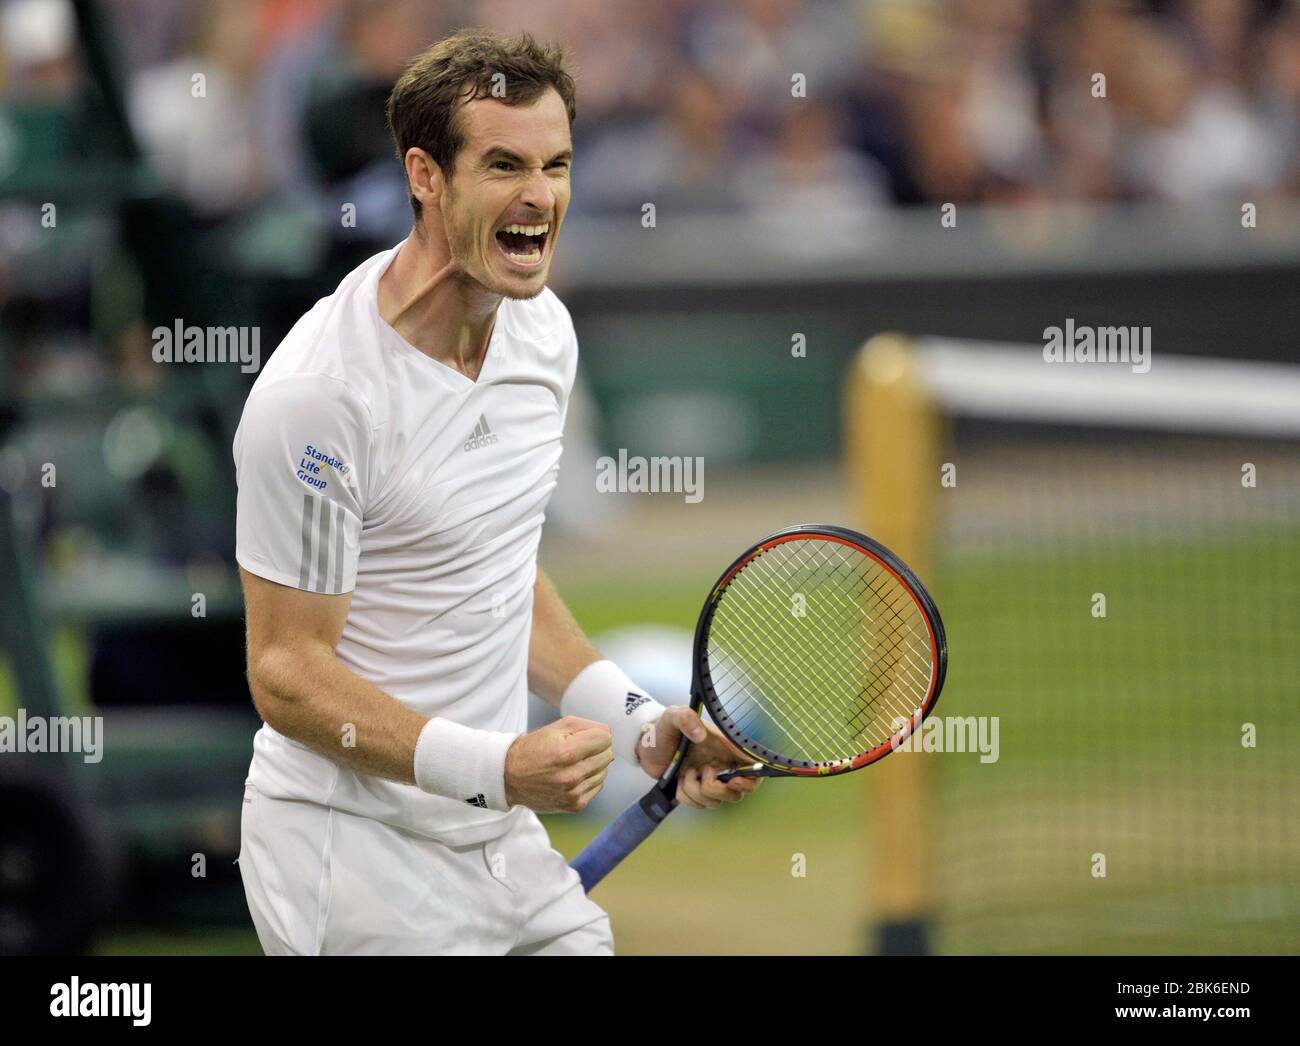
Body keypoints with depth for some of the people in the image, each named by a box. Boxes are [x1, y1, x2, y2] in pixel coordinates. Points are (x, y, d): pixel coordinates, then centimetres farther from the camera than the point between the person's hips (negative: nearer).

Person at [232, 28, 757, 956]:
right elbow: (288, 671, -18)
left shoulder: (544, 331, 6)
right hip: (359, 855, -7)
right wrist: (494, 768, -28)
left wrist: (641, 725, 8)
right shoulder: (319, 391, -21)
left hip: (506, 844, 7)